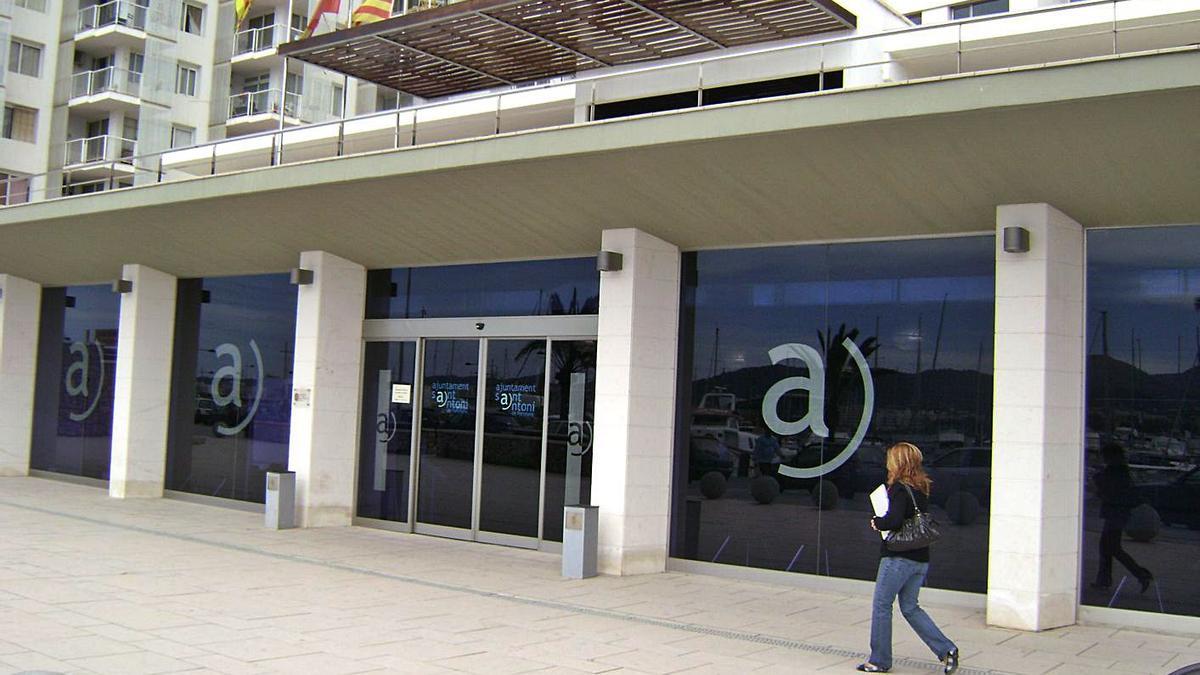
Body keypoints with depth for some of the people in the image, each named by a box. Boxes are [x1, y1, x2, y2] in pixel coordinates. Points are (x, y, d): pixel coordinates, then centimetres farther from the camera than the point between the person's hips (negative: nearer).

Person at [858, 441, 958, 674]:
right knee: (910, 607, 16)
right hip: (921, 559, 8)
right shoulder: (921, 489, 11)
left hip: (898, 557, -8)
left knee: (881, 606, 5)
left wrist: (877, 523, -8)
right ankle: (946, 650, 7)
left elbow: (894, 519, -26)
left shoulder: (899, 488, -14)